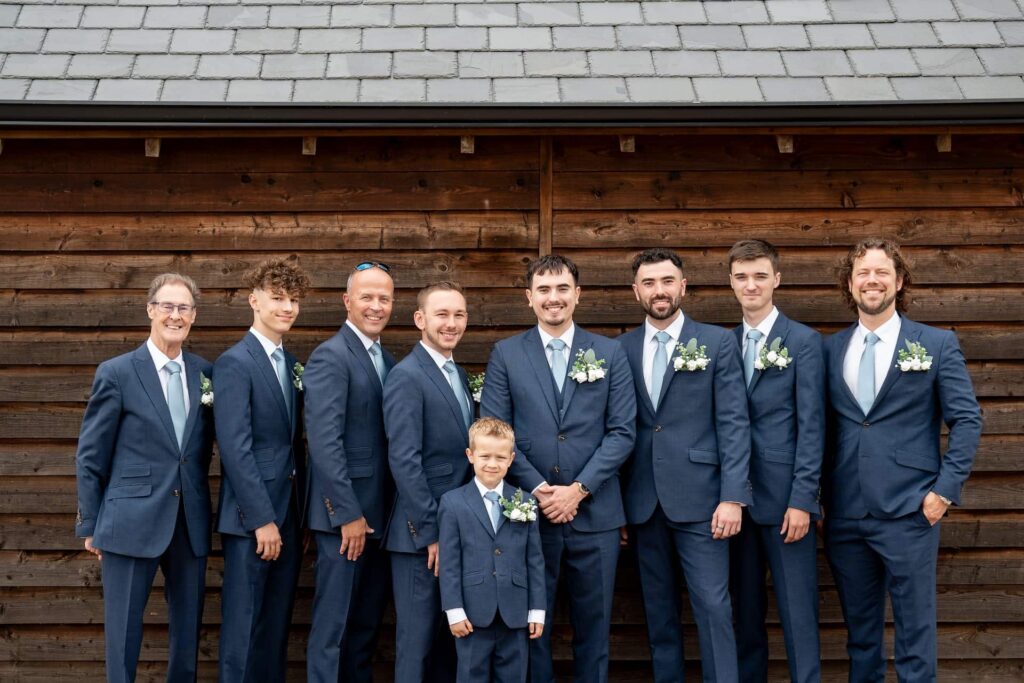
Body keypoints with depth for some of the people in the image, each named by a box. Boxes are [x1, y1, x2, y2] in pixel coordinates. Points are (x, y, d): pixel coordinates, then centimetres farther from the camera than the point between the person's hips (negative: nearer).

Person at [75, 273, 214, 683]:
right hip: (132, 522, -4)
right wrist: (90, 525, -1)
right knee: (123, 631, 2)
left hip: (190, 525, 4)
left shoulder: (205, 374, 7)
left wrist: (203, 507, 2)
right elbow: (90, 456, -1)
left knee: (188, 631, 11)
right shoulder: (116, 373, -3)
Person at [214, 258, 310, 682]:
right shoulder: (235, 363, -10)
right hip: (251, 518, -7)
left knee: (277, 625, 11)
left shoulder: (291, 364, 13)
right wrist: (262, 519, -18)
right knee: (243, 626, -1)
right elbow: (235, 448, -16)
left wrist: (300, 511, 9)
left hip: (289, 512, 7)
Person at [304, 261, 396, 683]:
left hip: (380, 515, 8)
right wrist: (349, 514, -19)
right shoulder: (331, 357, -12)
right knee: (334, 625, -2)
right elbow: (324, 442, -19)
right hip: (345, 516, -8)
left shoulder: (389, 361, 14)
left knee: (368, 624, 13)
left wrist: (374, 515, 9)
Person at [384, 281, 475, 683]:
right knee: (418, 639, 0)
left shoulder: (460, 375, 14)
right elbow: (404, 461, -18)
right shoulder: (406, 377, -12)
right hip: (421, 535, -8)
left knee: (450, 636, 13)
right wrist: (432, 532, -18)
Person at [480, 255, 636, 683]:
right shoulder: (506, 354, 4)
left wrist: (578, 489, -10)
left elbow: (622, 431, 0)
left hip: (594, 512, 1)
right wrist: (537, 490, -10)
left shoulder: (609, 353, 5)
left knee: (593, 623, 7)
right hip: (528, 512, 0)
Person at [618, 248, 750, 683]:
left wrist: (733, 497, -11)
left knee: (712, 606, -5)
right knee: (658, 609, 10)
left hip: (698, 497, -3)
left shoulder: (718, 343, 1)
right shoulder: (622, 349, 8)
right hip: (643, 501, 3)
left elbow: (733, 422, -4)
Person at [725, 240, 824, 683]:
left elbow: (811, 427, -7)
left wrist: (802, 500, -13)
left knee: (797, 612, -2)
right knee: (745, 611, 10)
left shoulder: (804, 341, -2)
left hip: (785, 497, -4)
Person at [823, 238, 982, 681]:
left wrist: (945, 488, -8)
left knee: (914, 629, 1)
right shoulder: (829, 349, 9)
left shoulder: (938, 344, 1)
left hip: (908, 512, -3)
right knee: (859, 628, 12)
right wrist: (816, 495, 5)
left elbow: (967, 421, 0)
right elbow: (822, 425, 12)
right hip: (844, 513, 3)